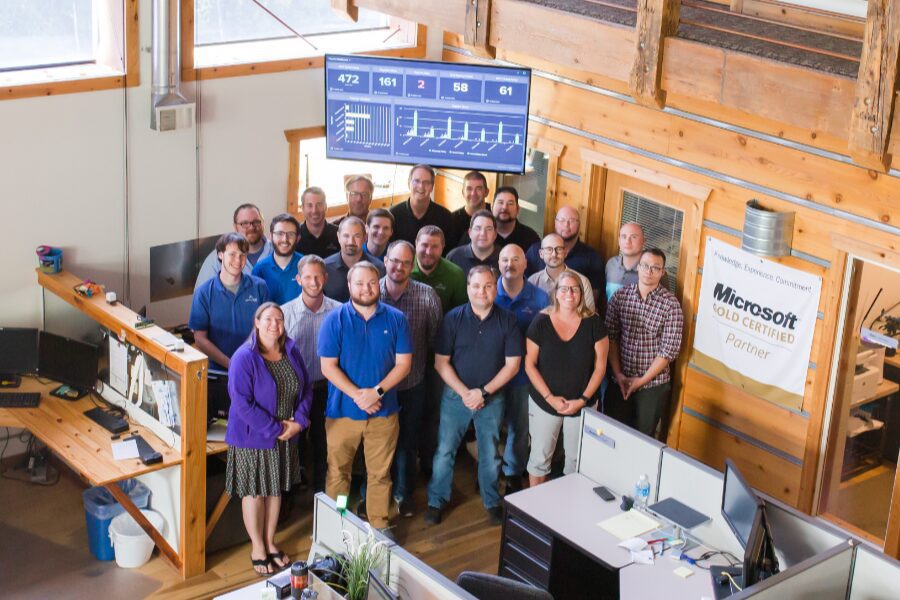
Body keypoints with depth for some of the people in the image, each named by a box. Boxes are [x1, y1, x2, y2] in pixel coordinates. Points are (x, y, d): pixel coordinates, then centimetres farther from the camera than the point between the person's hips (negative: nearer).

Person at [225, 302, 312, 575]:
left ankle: (270, 542, 34)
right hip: (253, 437, -5)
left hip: (285, 437, 6)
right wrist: (275, 429, -21)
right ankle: (257, 548, 24)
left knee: (275, 489, 17)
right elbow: (242, 402, -23)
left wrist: (298, 421, -9)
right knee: (254, 492, 8)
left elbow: (306, 388, 6)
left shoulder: (291, 351, -1)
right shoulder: (244, 358, -20)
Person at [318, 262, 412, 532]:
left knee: (380, 473, 9)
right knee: (337, 472, 8)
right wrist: (357, 395, -18)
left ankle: (379, 524, 23)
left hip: (384, 411, 1)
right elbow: (328, 366, -7)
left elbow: (403, 363, -2)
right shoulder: (335, 320, -4)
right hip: (343, 410, -1)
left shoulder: (396, 319, 0)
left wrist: (376, 392, -15)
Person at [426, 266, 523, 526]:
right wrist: (465, 393, -14)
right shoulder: (454, 318, -7)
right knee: (444, 451, 5)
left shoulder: (507, 321, -6)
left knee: (490, 454, 12)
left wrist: (483, 392, -12)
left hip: (492, 398, 0)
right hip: (455, 395, 0)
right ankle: (436, 501, 21)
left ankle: (492, 502, 30)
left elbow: (512, 364, -5)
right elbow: (441, 362, -6)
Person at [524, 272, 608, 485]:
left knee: (576, 459, 10)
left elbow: (600, 367, -4)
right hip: (544, 403, 0)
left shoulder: (593, 323, -8)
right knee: (539, 457, 9)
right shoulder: (541, 322, -8)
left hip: (582, 405, 0)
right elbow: (530, 365, -5)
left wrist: (582, 400, -11)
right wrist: (550, 398, -12)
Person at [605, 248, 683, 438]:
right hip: (620, 382, 3)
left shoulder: (671, 304, -10)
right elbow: (611, 337, 0)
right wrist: (617, 374, -8)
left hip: (653, 385, -2)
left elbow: (669, 349, -12)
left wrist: (642, 380, -13)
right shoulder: (620, 296, -1)